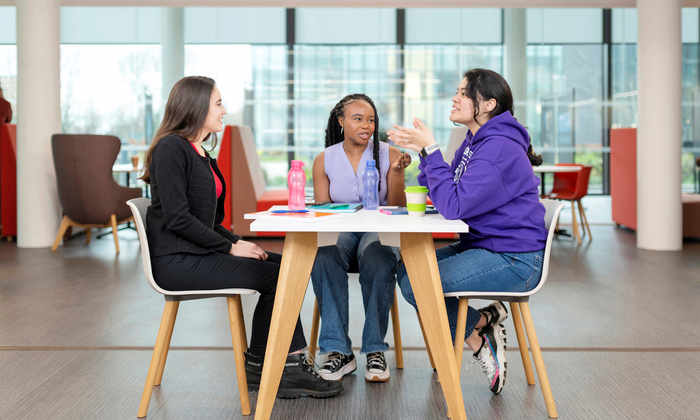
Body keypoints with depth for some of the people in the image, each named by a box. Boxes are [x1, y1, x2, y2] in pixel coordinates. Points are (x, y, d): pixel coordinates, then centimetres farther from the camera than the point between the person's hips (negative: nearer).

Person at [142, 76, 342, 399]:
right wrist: (231, 247, -15)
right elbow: (177, 218, -19)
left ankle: (291, 365, -3)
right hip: (177, 261, -9)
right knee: (274, 276, -16)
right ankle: (260, 367, -3)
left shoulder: (201, 153, 19)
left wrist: (237, 243, 2)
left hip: (199, 251, 9)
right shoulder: (171, 148, -11)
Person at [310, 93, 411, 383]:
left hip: (378, 232, -1)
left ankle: (375, 351, -24)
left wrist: (397, 172, -17)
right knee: (323, 258, -34)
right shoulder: (324, 160, 6)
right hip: (339, 232, 1)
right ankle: (338, 351, -27)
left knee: (378, 262, -37)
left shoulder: (388, 155, 2)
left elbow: (397, 209, -3)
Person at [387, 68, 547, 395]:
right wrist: (422, 150, 2)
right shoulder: (474, 142, 11)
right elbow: (438, 195, 13)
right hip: (483, 246, 10)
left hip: (514, 259, -10)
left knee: (415, 285, -17)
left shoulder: (499, 148, -20)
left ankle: (476, 334, 6)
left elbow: (454, 205, -26)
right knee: (406, 269, 7)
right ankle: (485, 320, 8)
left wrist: (430, 149, -22)